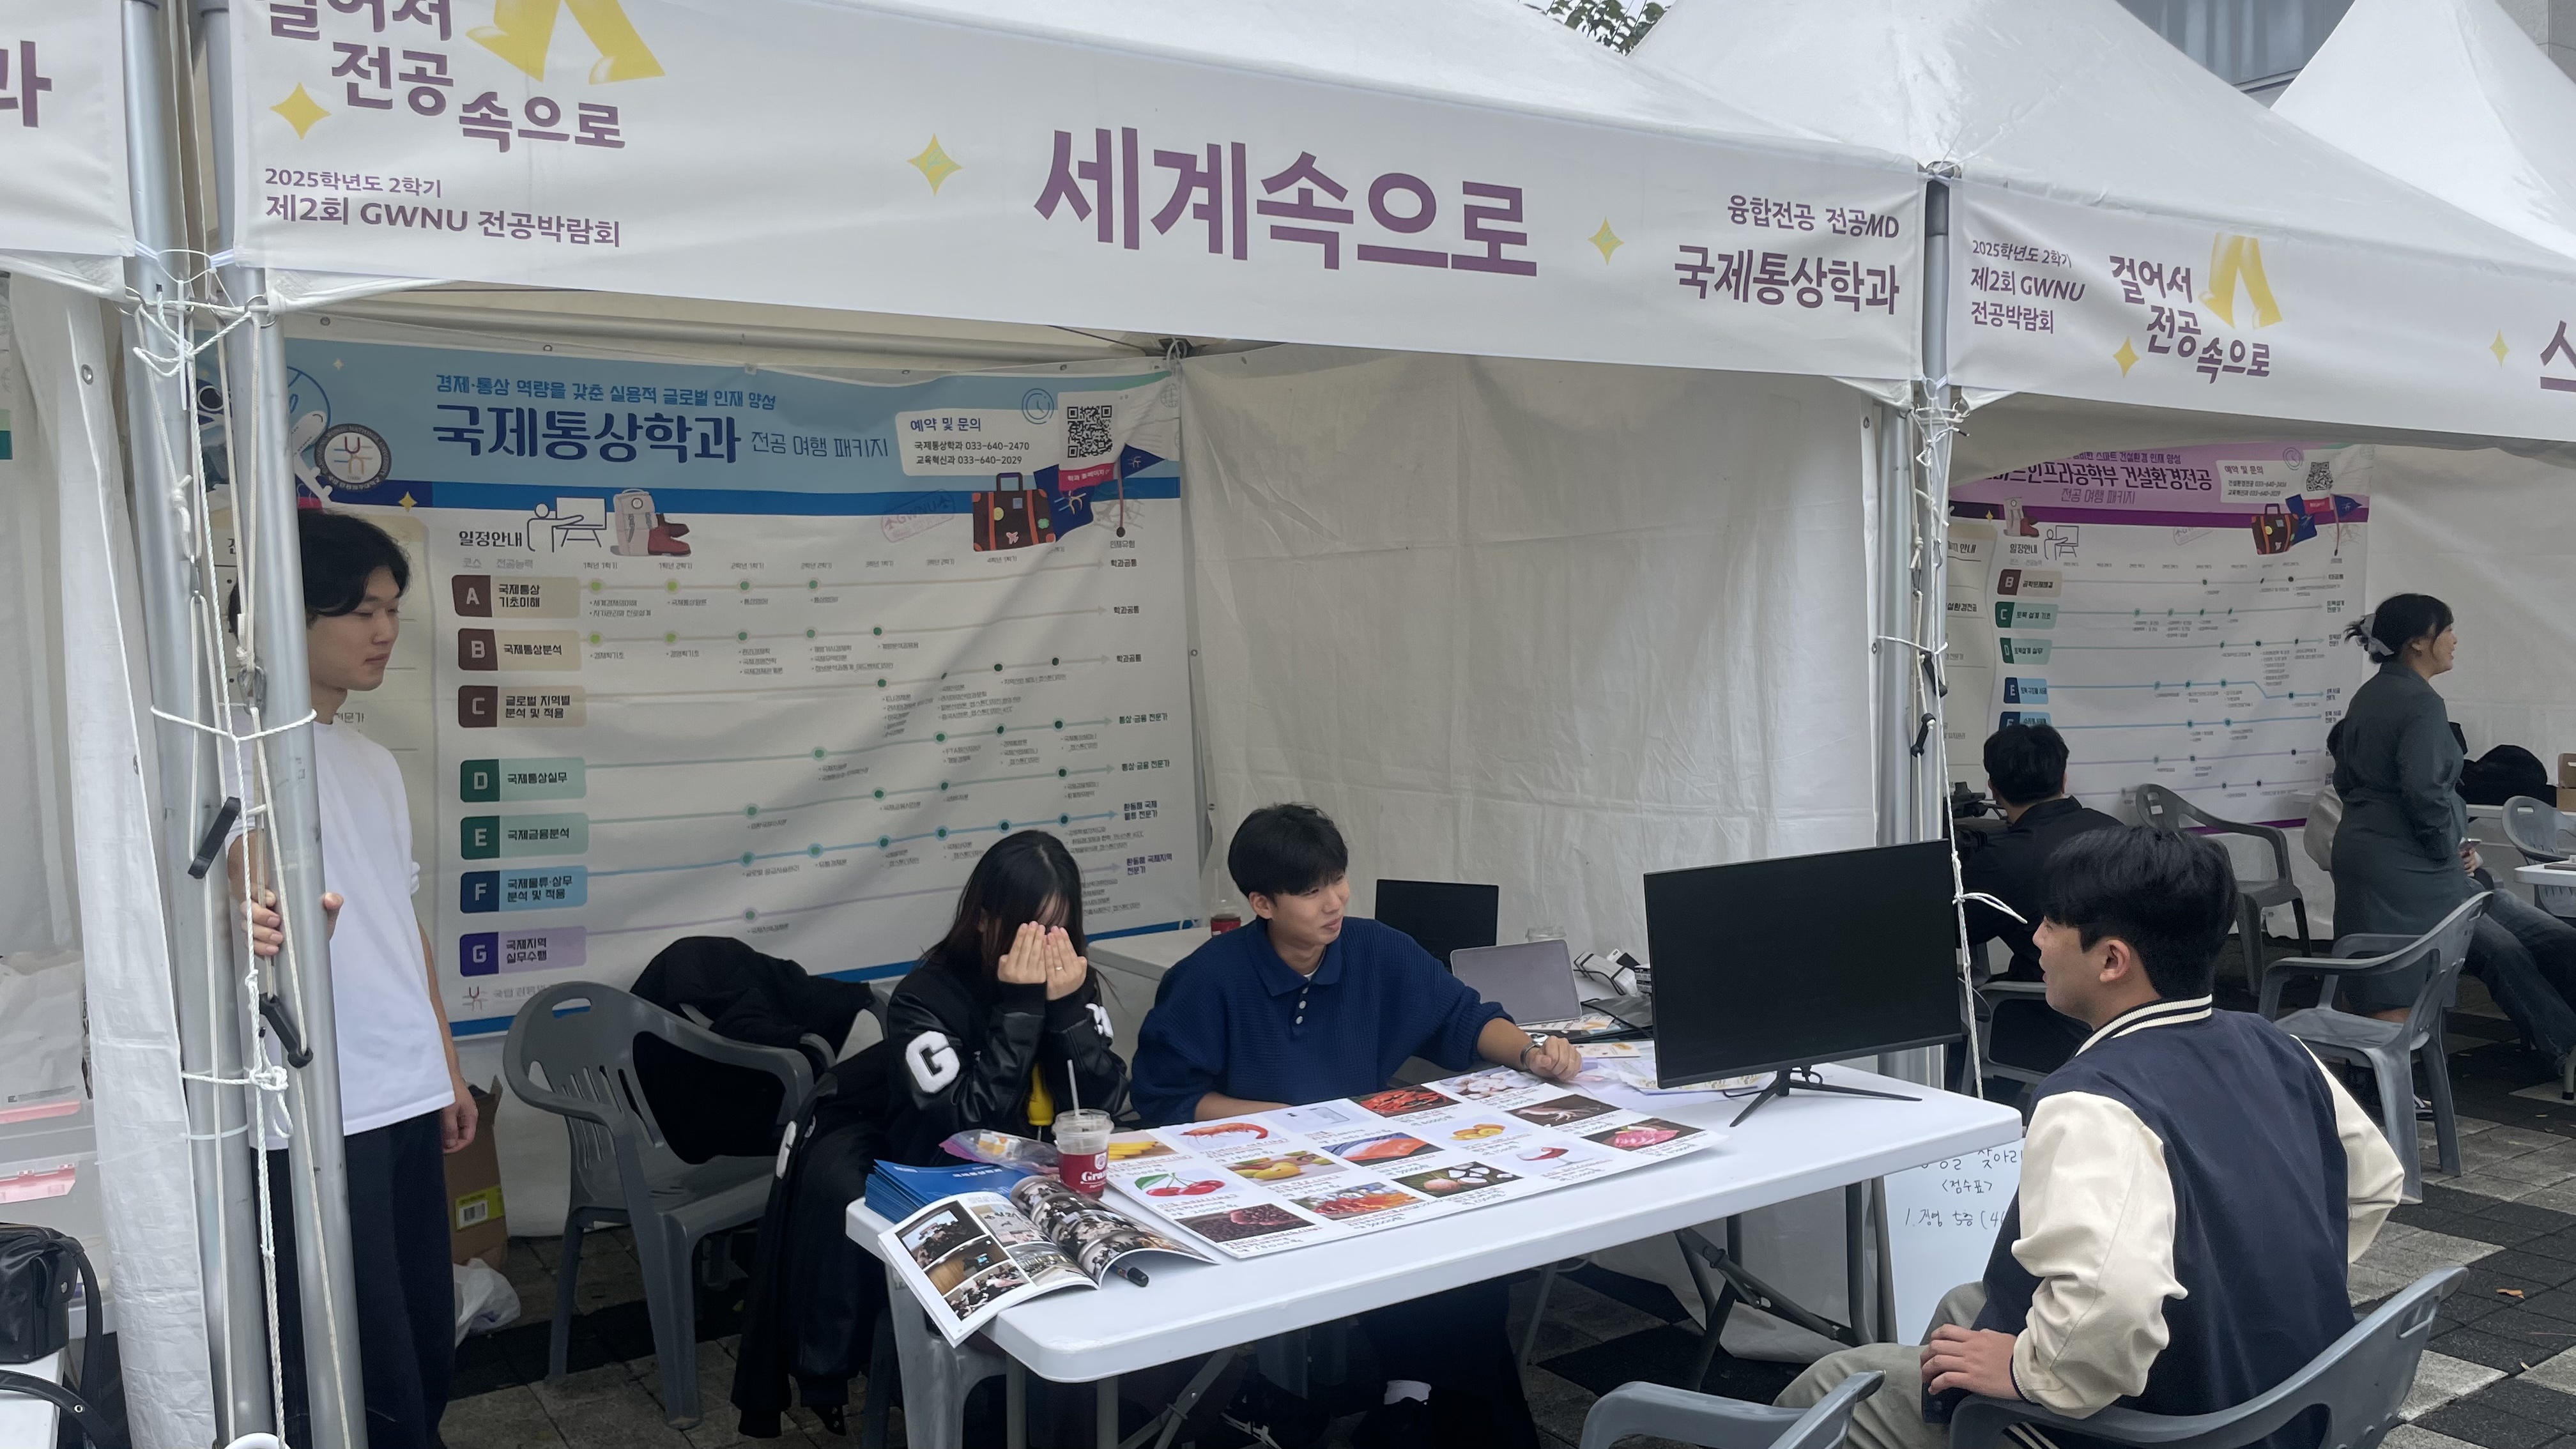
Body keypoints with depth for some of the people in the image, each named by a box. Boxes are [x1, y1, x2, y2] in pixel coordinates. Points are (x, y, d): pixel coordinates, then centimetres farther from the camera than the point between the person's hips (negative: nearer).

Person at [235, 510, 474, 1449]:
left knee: (428, 1345, 14)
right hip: (318, 1109, -8)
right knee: (361, 1370, -2)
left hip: (408, 1095, 8)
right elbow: (242, 874, -27)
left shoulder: (376, 763, 16)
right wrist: (258, 918, -50)